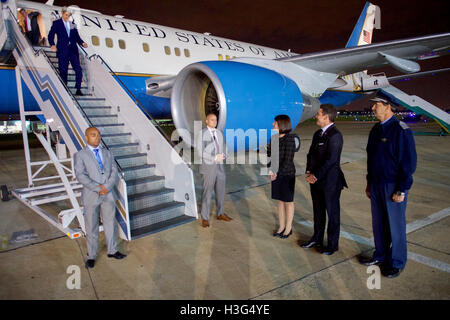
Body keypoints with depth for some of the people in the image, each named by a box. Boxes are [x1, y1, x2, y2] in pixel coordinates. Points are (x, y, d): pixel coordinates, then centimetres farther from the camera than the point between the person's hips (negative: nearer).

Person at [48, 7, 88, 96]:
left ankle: (78, 89, 1)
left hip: (73, 49, 3)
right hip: (62, 50, -3)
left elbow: (77, 37, 15)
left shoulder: (73, 24, 16)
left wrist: (82, 43, -6)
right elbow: (51, 35, 3)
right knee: (63, 71, 0)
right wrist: (52, 44, -14)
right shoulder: (56, 23, 6)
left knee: (78, 70, -7)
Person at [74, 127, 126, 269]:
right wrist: (97, 188, -19)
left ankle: (112, 251, 28)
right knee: (91, 227, 7)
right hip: (91, 196, -3)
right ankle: (91, 256, 21)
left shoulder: (107, 153, 12)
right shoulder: (80, 155, -1)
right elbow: (80, 175, -12)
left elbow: (114, 172, 3)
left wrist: (106, 186, -13)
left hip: (108, 194, 4)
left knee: (110, 223, 12)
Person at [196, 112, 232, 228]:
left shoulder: (219, 133, 9)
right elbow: (200, 152, -17)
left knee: (221, 192, 13)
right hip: (208, 167, -6)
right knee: (207, 193, 0)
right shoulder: (201, 134, -11)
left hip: (220, 167, 6)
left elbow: (223, 147, 17)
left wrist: (222, 155, -6)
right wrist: (215, 158, -20)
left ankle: (220, 214, 29)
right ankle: (205, 218, 13)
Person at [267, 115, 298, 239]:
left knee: (288, 201, 8)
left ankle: (288, 228, 23)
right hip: (276, 174, 6)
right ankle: (281, 226, 27)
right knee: (279, 200, 14)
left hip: (287, 174, -6)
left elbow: (288, 160, -19)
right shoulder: (273, 137, 4)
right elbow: (269, 154, 9)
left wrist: (277, 173, -20)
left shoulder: (289, 138, -16)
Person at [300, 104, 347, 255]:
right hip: (316, 180, 8)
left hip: (330, 181, -8)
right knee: (318, 211, 19)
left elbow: (331, 159, -21)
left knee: (332, 212, 7)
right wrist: (309, 172, -1)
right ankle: (317, 239, 34)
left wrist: (316, 176, -18)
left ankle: (333, 244, 22)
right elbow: (311, 153, 13)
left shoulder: (335, 135, -16)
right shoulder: (318, 133, 11)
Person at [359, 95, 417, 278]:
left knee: (395, 226, 6)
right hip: (376, 186, 7)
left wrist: (401, 190, -17)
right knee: (378, 223, 16)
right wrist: (369, 183, 17)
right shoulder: (376, 130, 10)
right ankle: (380, 255, 33)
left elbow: (409, 162, -16)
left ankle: (396, 263, 23)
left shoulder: (401, 131, -15)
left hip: (393, 187, -7)